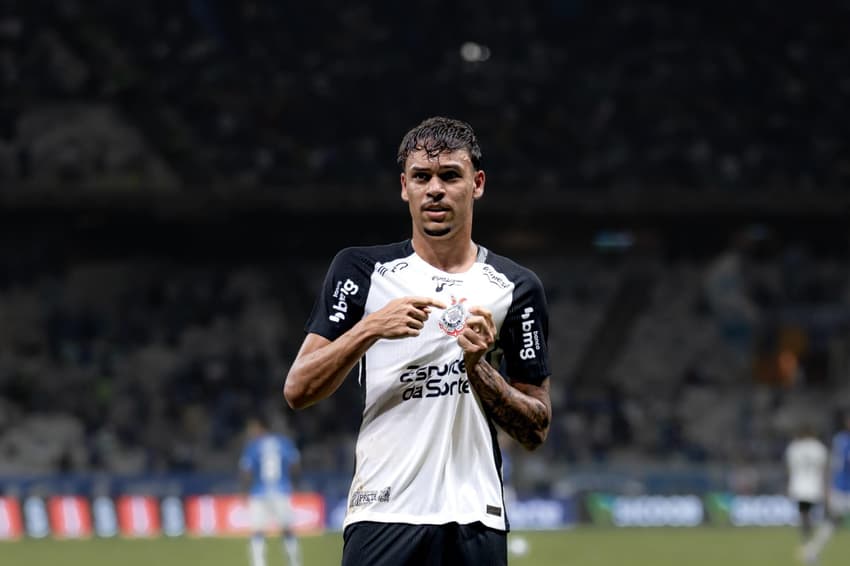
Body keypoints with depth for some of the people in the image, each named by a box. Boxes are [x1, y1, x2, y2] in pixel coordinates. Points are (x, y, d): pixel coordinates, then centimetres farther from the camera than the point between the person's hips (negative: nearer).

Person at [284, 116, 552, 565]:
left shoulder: (517, 287, 8)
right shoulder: (361, 270, 6)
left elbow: (536, 431, 8)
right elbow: (297, 391, -1)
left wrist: (478, 368, -8)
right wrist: (370, 328, -14)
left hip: (477, 524, 2)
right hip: (382, 519, -1)